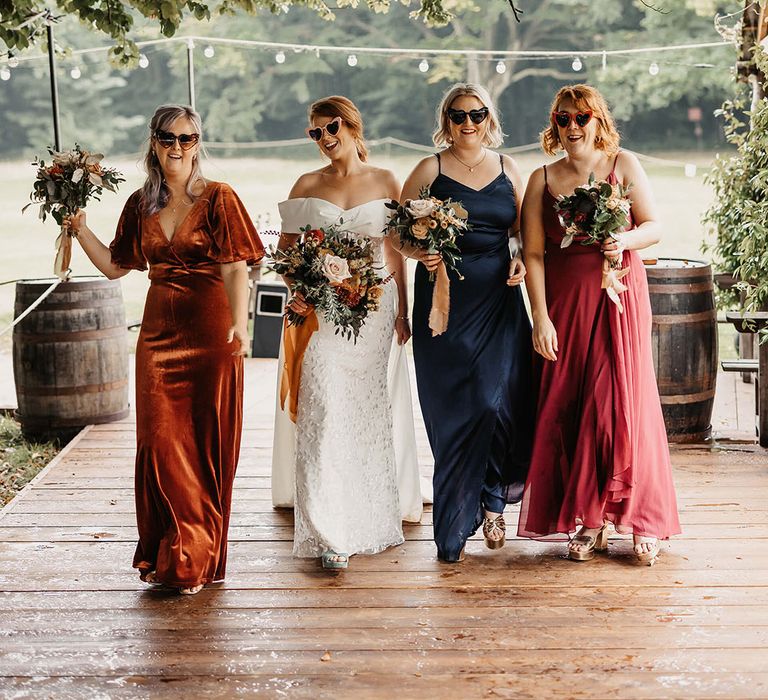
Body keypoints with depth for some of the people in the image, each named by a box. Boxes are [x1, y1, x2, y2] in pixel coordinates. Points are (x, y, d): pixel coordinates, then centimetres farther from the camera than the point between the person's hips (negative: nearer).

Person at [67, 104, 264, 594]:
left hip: (210, 335, -4)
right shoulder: (141, 205, 11)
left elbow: (236, 268, -13)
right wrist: (80, 228, 7)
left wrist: (239, 323, -27)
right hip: (159, 335, 4)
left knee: (208, 446, 2)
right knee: (161, 443, 3)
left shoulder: (218, 199, -4)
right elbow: (115, 266, 18)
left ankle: (197, 559, 15)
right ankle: (166, 554, 16)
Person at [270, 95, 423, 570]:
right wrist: (296, 291, -11)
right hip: (320, 310, -1)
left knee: (370, 413, 8)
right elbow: (286, 248, 7)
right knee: (324, 412, -10)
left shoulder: (386, 183, 6)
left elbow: (395, 252, 8)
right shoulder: (308, 186, 6)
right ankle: (330, 533, -10)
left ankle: (371, 515, 25)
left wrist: (402, 312, 4)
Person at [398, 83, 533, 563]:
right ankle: (453, 529, 10)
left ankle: (492, 498, 17)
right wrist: (421, 254, -16)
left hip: (499, 300, 2)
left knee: (499, 401, -8)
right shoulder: (430, 170, 4)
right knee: (454, 410, -2)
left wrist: (522, 261, -3)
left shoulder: (507, 169, 11)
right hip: (445, 300, -2)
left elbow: (525, 230, 16)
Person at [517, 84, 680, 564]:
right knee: (568, 406, -1)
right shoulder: (542, 181, 6)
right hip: (565, 303, 2)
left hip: (619, 296, -1)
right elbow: (533, 253, 0)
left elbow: (655, 226, 3)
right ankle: (588, 524, 9)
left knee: (623, 400, -5)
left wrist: (624, 240, -18)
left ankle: (642, 522, 4)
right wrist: (541, 318, -8)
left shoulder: (624, 165, 4)